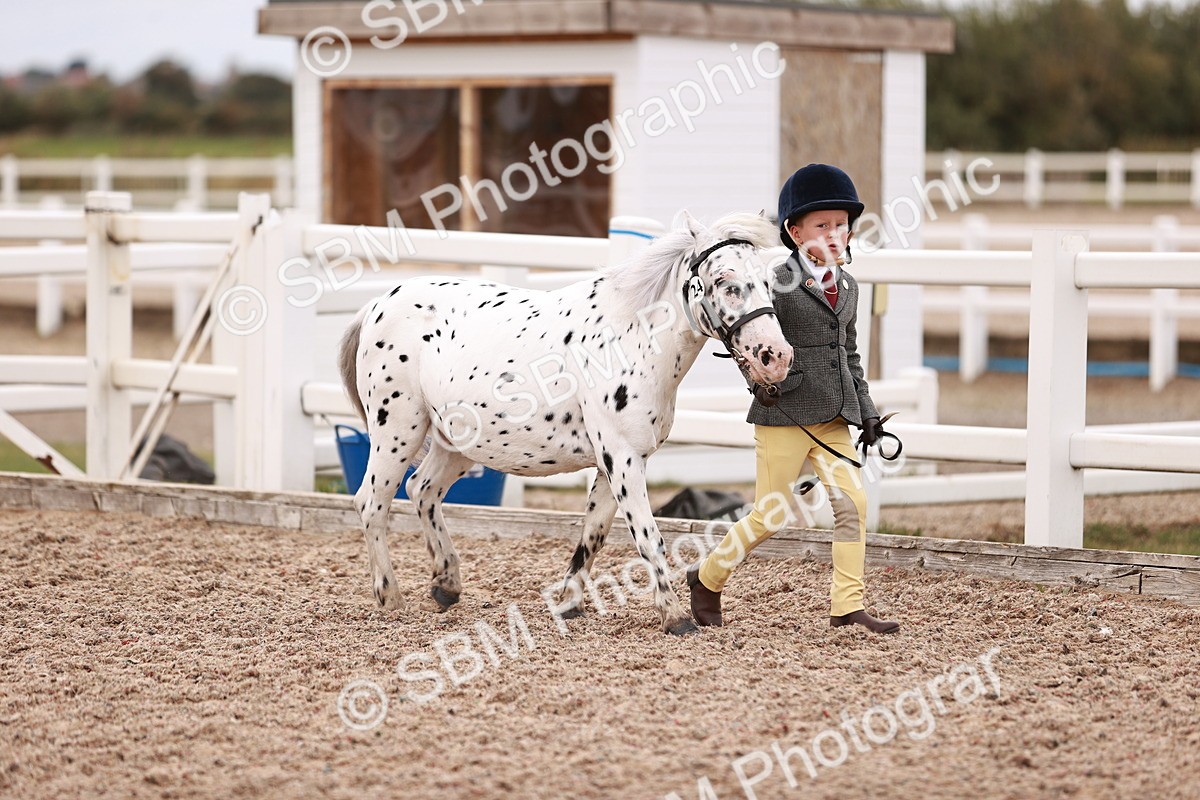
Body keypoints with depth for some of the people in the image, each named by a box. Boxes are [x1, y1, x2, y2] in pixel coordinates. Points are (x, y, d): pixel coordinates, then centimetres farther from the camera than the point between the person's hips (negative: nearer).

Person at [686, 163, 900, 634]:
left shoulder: (847, 287, 13)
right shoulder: (778, 284, -8)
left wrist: (865, 409, 16)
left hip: (833, 416, 6)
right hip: (785, 412, -6)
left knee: (853, 502, -5)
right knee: (772, 514, -1)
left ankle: (847, 607, -1)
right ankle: (708, 578, 21)